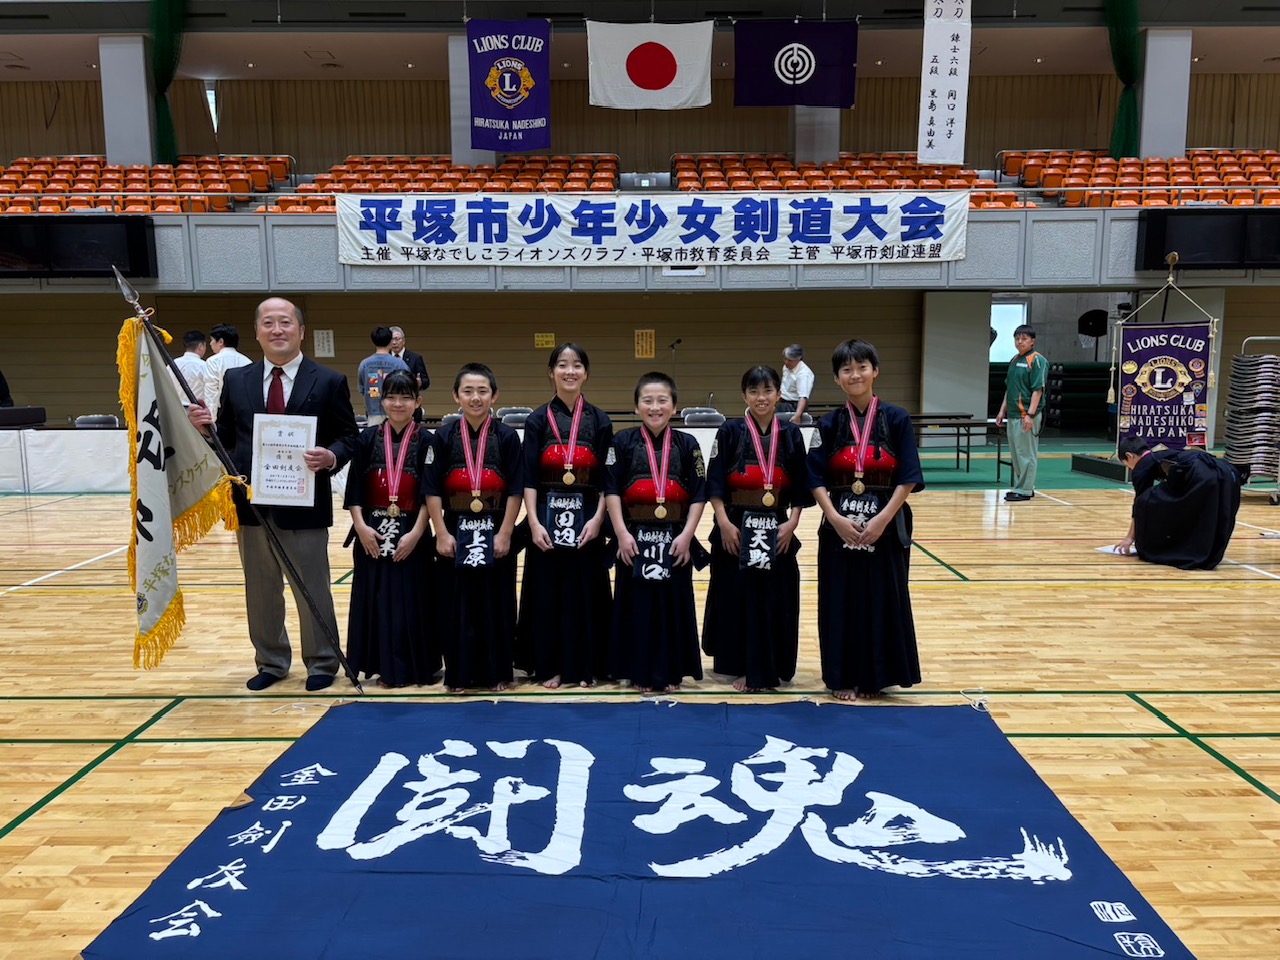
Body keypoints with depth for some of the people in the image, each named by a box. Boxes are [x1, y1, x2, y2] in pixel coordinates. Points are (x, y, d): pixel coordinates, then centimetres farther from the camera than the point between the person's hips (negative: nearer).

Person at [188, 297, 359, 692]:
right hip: (251, 503, 4)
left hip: (304, 505, -3)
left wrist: (331, 457, -22)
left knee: (312, 591, 8)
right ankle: (271, 662, 33)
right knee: (260, 591, 16)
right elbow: (225, 439, 10)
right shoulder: (235, 380, 7)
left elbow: (348, 438, -2)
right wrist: (205, 426, -11)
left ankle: (321, 663, 25)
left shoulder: (329, 381, -2)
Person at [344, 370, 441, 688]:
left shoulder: (426, 442, -1)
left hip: (412, 535, -2)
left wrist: (416, 533, -13)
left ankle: (413, 666, 14)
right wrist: (360, 525, -9)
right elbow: (355, 489, 2)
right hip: (372, 535, 2)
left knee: (411, 601, 1)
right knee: (375, 599, 6)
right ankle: (383, 665, 18)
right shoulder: (367, 439, 5)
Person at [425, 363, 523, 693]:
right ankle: (458, 673, 20)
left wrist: (505, 534, -8)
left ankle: (497, 672, 20)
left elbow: (515, 491, -3)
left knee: (496, 603, 6)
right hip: (456, 532, 1)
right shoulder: (444, 437, 1)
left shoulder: (507, 437, -2)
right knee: (456, 603, 6)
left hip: (495, 532, -1)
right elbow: (433, 490, 0)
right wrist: (442, 533, -7)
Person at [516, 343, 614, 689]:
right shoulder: (538, 420, 2)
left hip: (587, 517, 0)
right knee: (548, 589, 4)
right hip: (547, 516, 0)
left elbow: (607, 478, 2)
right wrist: (534, 522, -11)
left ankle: (586, 666, 18)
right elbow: (529, 478, -2)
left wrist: (597, 518, -9)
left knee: (586, 590, 5)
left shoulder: (599, 420, 4)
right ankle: (550, 665, 17)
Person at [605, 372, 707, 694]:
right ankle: (641, 672, 18)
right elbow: (611, 490, -2)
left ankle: (670, 671, 21)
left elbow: (699, 495, 1)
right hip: (635, 536, -1)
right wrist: (622, 533, -10)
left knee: (674, 604, 6)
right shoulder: (623, 442, 0)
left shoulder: (687, 444, 3)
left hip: (675, 537, 1)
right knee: (637, 604, 5)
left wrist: (686, 535, -7)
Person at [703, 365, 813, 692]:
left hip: (777, 530, 2)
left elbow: (800, 487, 6)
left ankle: (770, 667, 20)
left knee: (776, 599, 5)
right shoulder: (730, 431, -1)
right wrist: (724, 522, -14)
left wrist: (792, 522, -6)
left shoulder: (791, 434, 5)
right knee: (737, 597, 3)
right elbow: (714, 483, -5)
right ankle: (743, 668, 16)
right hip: (736, 528, -2)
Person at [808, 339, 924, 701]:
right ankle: (842, 677, 19)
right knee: (840, 601, 5)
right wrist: (836, 517, -14)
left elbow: (908, 478, -5)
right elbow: (816, 478, -1)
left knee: (882, 600, 5)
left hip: (886, 527, -1)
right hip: (838, 527, 1)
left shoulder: (897, 420, -2)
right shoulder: (829, 424, 2)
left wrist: (883, 519, -14)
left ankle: (875, 677, 21)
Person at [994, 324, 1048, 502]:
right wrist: (1003, 411, 17)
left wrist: (1030, 415, -21)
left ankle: (1025, 490, 1)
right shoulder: (1014, 361, 16)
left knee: (1026, 454, -3)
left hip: (1027, 416, -8)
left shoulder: (1037, 360, -9)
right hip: (1013, 414, 8)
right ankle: (1020, 486, 22)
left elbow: (1038, 389, -15)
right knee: (1015, 454, 13)